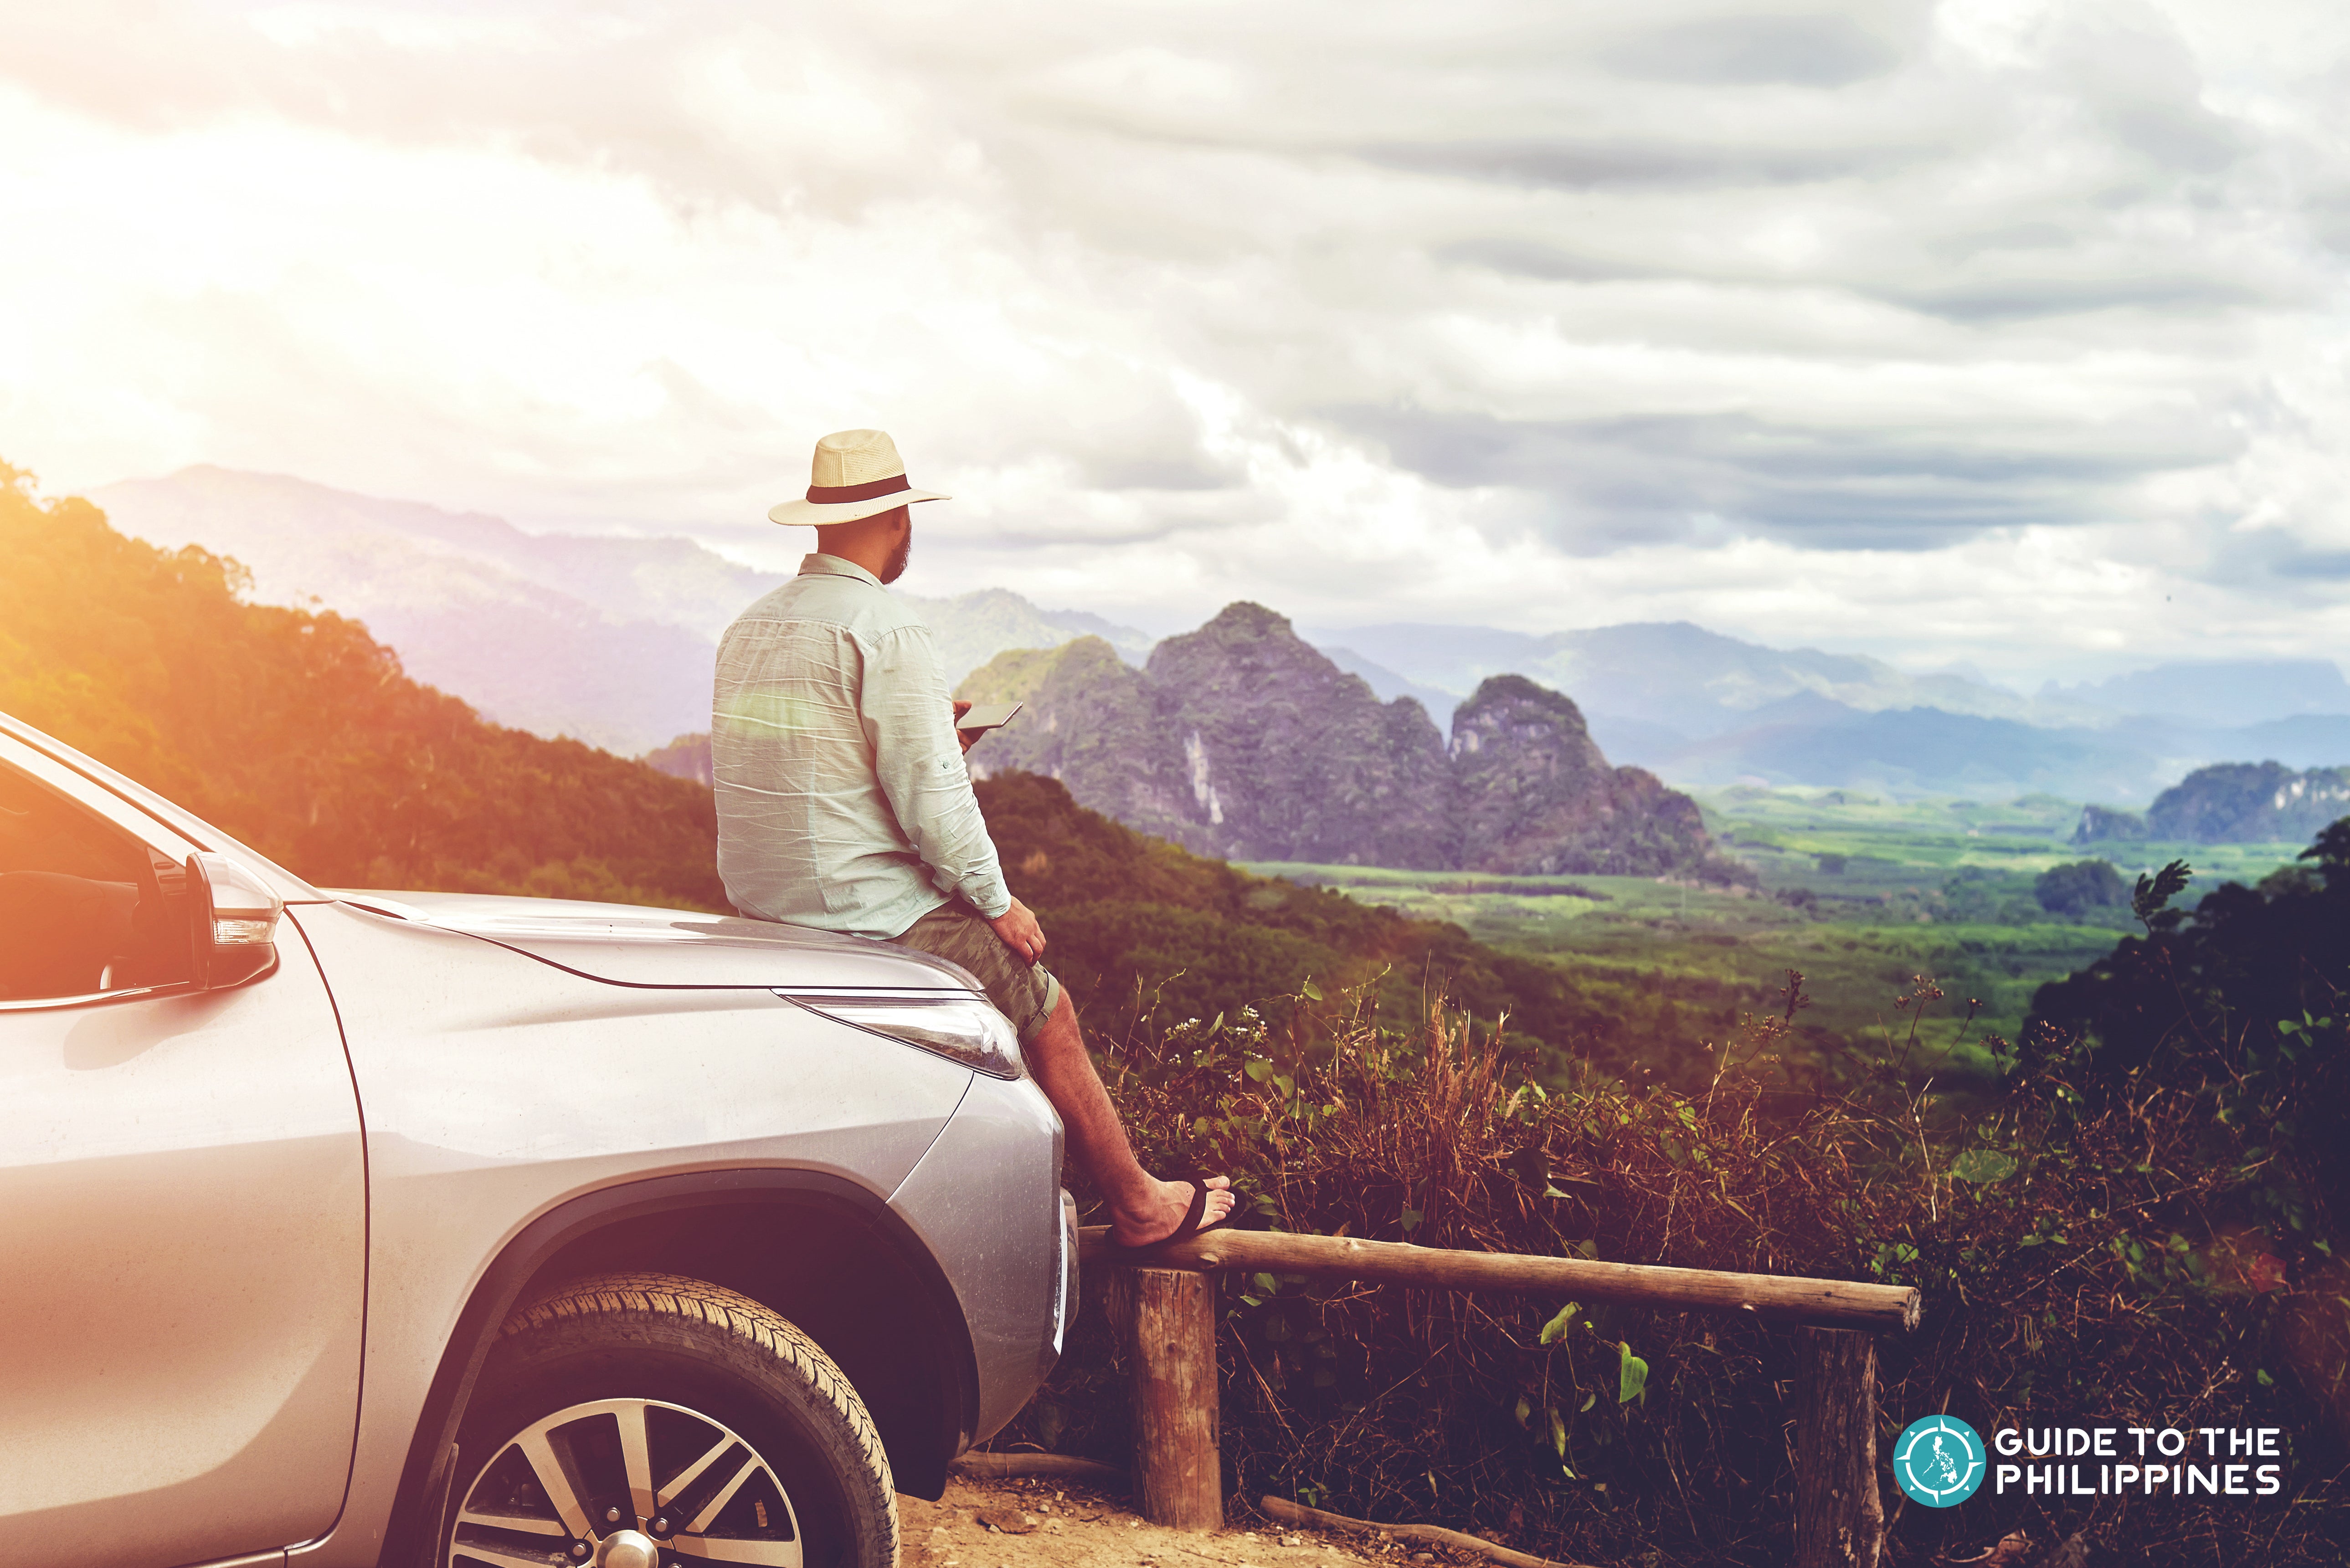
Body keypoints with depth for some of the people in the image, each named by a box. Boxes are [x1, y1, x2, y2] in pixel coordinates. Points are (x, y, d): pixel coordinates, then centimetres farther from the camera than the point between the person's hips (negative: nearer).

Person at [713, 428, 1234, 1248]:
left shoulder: (751, 626, 9)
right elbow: (931, 796, -18)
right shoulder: (885, 628, -16)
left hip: (762, 906, 9)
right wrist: (997, 903, -5)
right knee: (1048, 1016, 10)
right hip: (868, 911, -9)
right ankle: (1141, 1209, 21)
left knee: (1013, 992, 27)